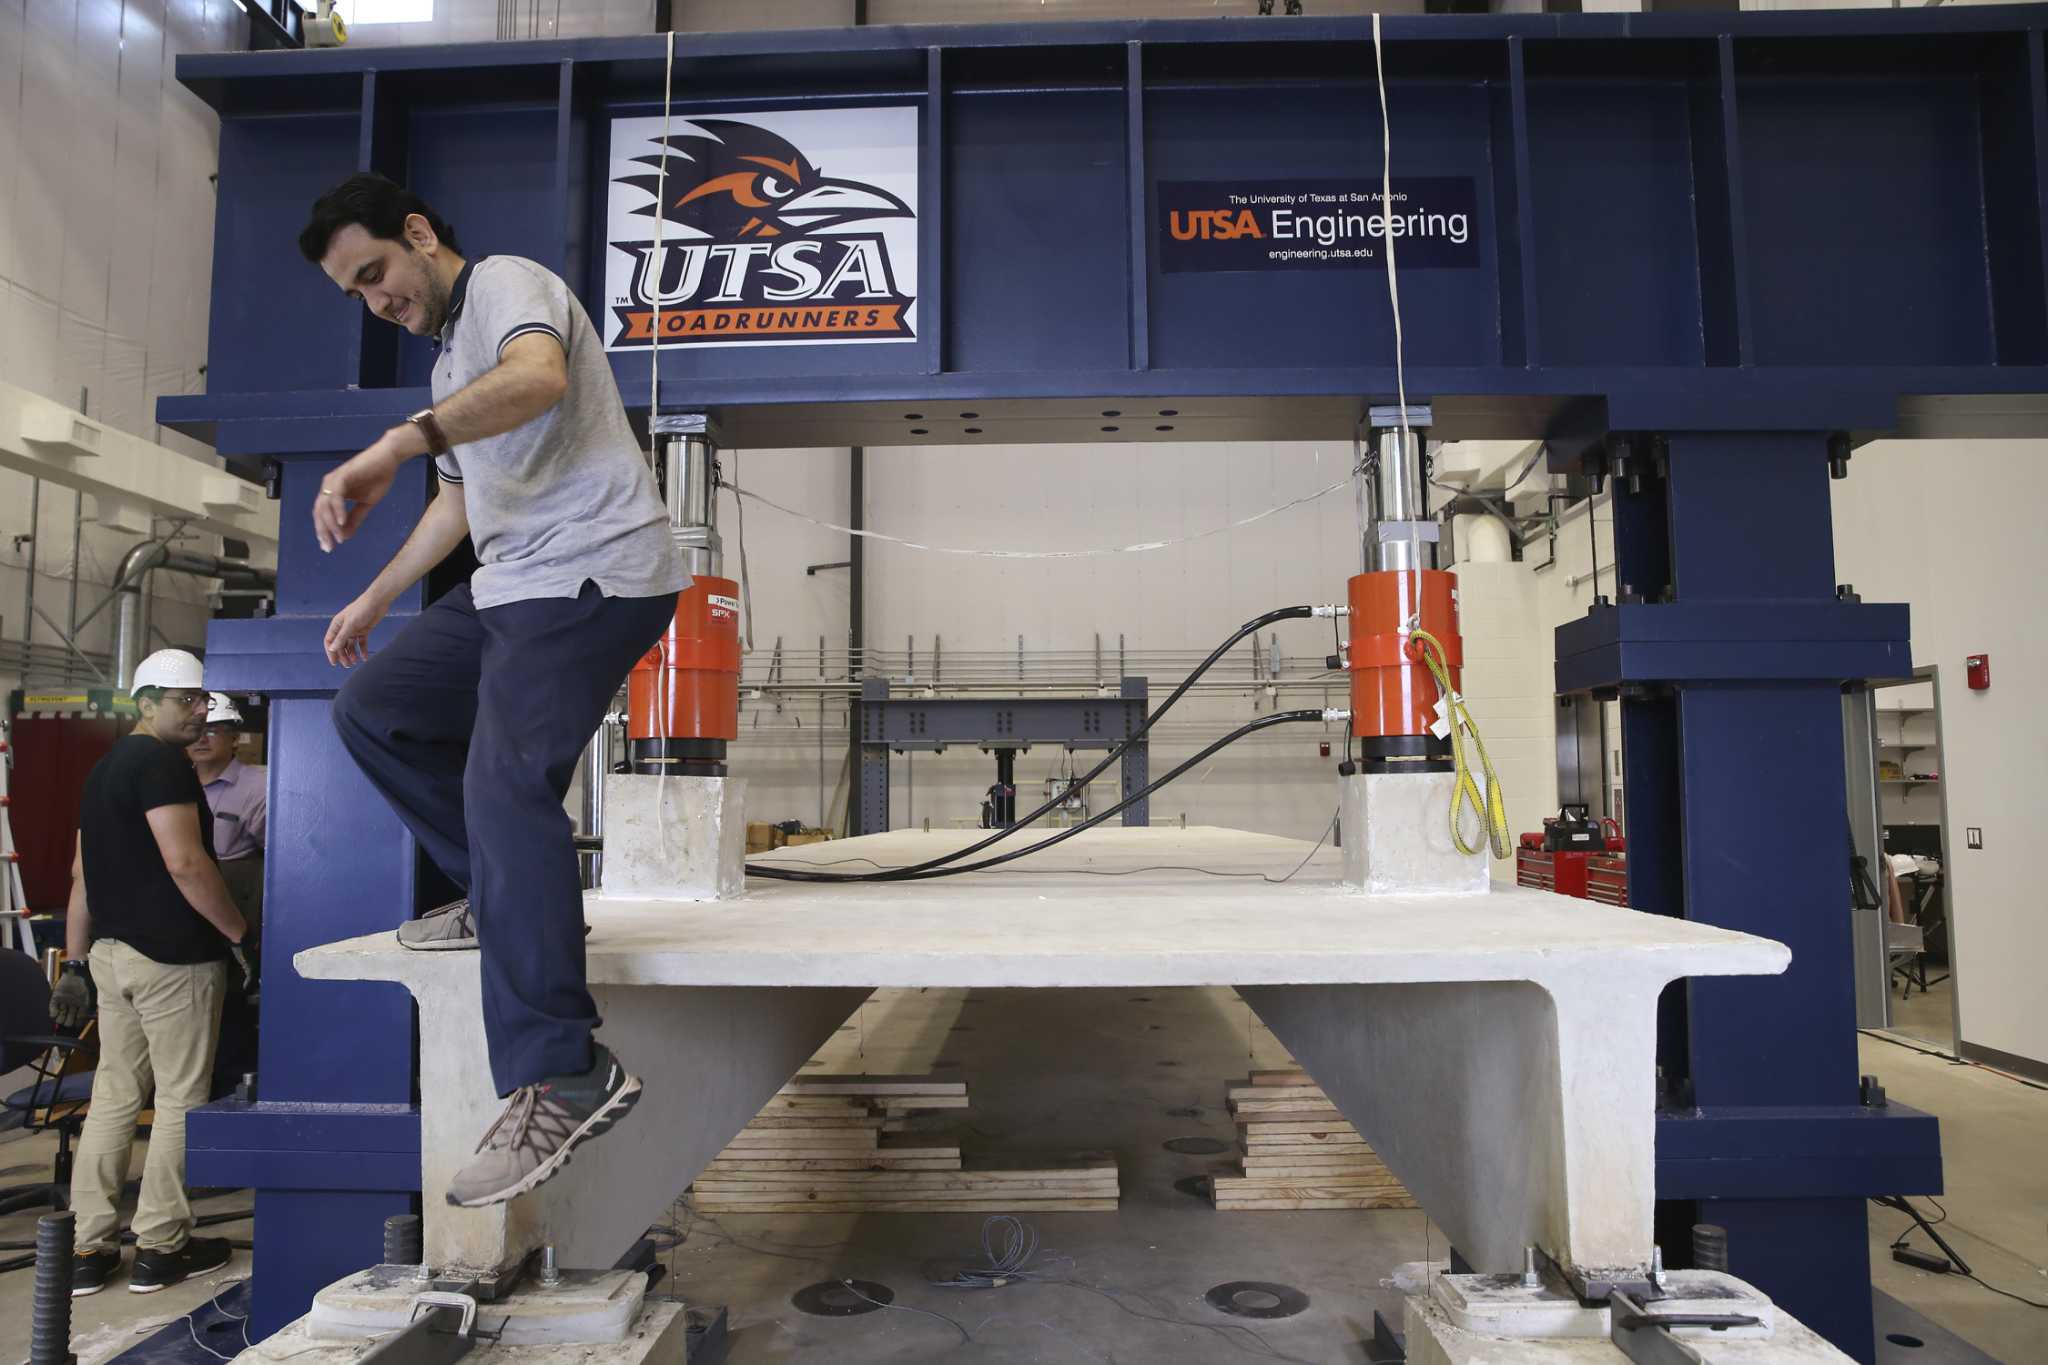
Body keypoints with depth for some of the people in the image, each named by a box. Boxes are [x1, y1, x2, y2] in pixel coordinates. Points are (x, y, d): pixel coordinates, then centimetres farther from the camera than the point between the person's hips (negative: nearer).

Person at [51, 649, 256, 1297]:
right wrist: (240, 935, -13)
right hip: (173, 957, -9)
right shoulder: (161, 763, -12)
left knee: (113, 1096, 12)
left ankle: (88, 1250, 15)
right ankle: (161, 1248, 8)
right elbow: (185, 863, -21)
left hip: (112, 953, 9)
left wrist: (75, 963, 21)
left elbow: (83, 872, 19)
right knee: (180, 1100, 1)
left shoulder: (103, 768, 18)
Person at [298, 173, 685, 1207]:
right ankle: (500, 898, 17)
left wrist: (391, 447, -37)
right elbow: (461, 498, 36)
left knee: (505, 784, -24)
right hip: (511, 584, 10)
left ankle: (561, 1079, -25)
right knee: (369, 708, 12)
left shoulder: (505, 281, -3)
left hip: (593, 576, -10)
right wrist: (374, 599, 37)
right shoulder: (451, 357, 27)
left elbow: (539, 377, -28)